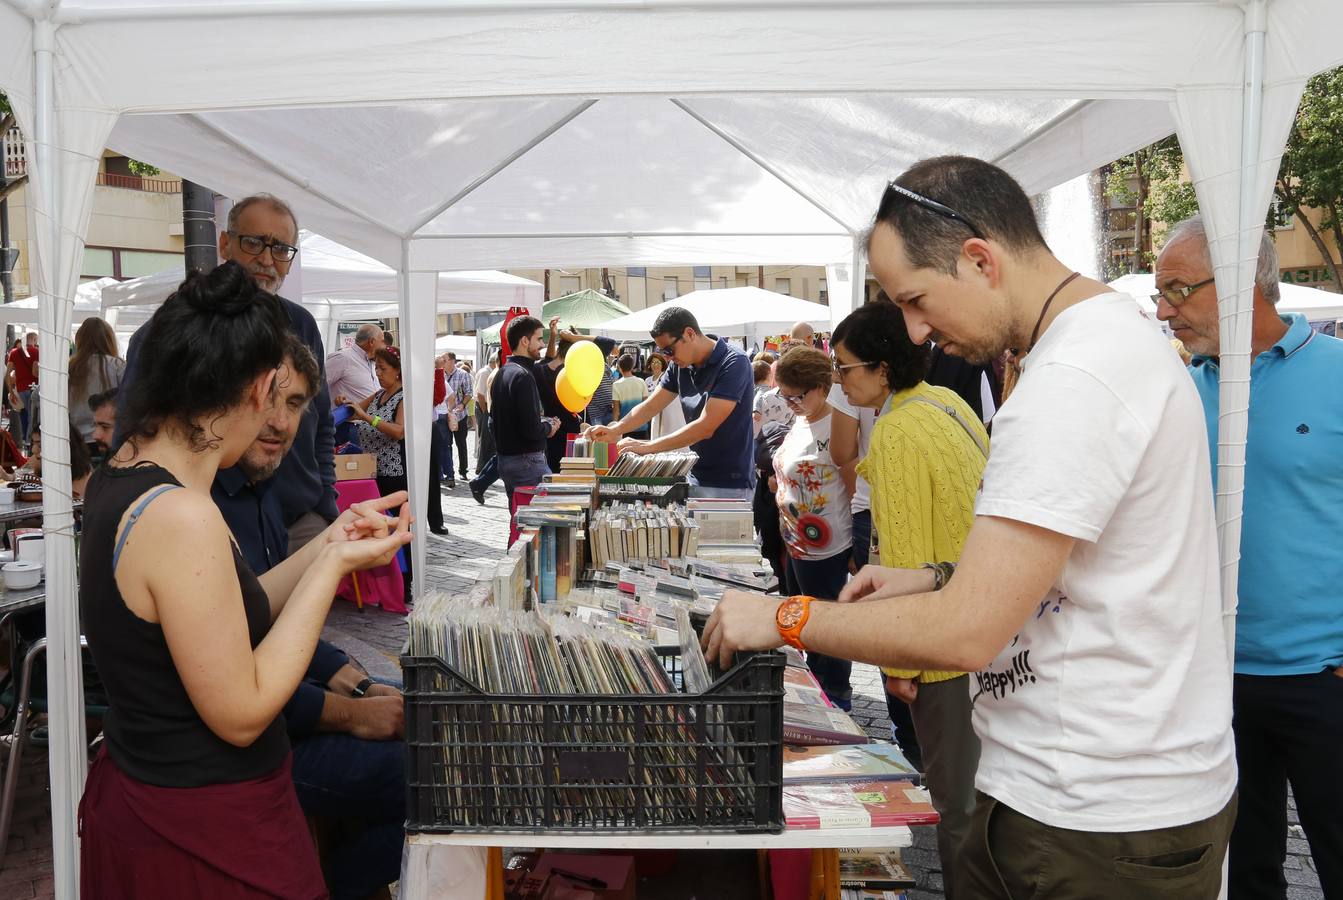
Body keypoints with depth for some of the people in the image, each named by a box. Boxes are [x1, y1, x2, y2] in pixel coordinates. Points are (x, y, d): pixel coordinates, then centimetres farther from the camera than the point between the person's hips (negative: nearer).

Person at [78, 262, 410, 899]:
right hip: (205, 835, -9)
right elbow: (241, 714, -23)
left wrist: (332, 541, 4)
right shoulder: (181, 518, -28)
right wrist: (335, 565, -18)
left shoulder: (116, 478, 0)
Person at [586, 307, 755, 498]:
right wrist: (614, 430, -10)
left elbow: (705, 427, -23)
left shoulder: (734, 363, -18)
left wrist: (647, 446, -23)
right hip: (695, 479, 6)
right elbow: (651, 406, 7)